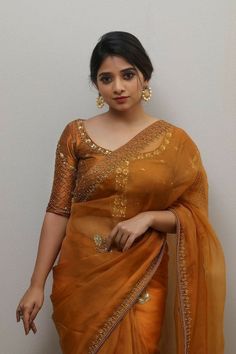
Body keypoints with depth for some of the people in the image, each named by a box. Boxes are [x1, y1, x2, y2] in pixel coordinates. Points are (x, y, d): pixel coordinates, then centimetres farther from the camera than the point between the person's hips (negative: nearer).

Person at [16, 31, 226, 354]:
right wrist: (37, 284, -6)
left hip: (142, 279, 0)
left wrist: (147, 218, -17)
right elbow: (58, 211, -2)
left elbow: (194, 215, 2)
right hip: (83, 277, 1)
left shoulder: (175, 142, -2)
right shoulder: (76, 135, -2)